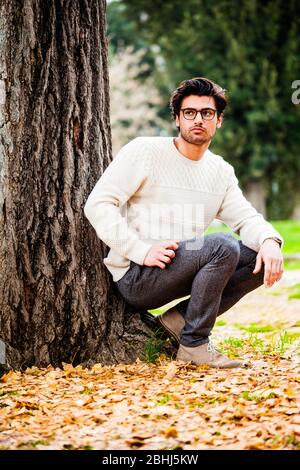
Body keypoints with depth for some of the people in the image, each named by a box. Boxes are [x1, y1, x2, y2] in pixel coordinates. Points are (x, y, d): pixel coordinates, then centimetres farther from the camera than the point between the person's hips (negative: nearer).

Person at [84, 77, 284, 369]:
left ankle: (180, 320, -5)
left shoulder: (221, 171, 12)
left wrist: (269, 241, -19)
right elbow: (97, 204, -14)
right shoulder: (144, 152, -7)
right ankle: (194, 345, -15)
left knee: (262, 261, -6)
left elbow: (245, 217, 6)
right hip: (134, 276, -7)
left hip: (181, 267, 7)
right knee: (223, 246, -27)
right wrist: (143, 251, -23)